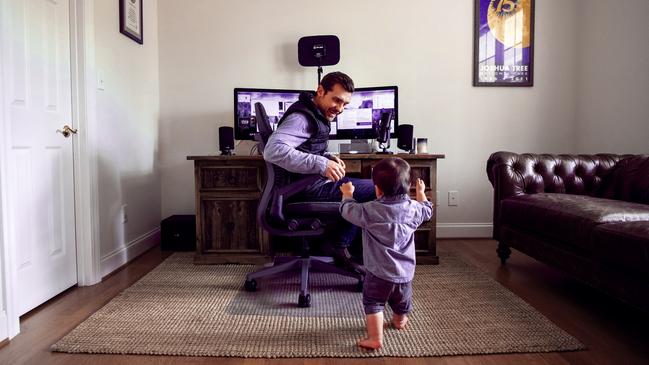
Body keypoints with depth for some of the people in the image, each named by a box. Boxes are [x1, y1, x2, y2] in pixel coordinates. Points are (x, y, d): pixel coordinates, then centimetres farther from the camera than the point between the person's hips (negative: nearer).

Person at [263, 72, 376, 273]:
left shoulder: (317, 114, 10)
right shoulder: (301, 117, -21)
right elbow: (273, 150, -36)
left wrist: (328, 158, 2)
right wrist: (321, 164, -40)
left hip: (315, 181, 10)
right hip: (310, 188, -10)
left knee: (364, 187, 22)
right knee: (377, 191, -7)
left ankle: (339, 243, 19)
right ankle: (339, 245, 10)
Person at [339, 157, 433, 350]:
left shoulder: (369, 211, -17)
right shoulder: (413, 208, -6)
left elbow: (348, 211, -1)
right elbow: (427, 211, 17)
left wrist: (347, 194, 18)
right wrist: (421, 193, 33)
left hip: (378, 271, -5)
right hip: (405, 271, 6)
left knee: (373, 303, 7)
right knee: (402, 302, 28)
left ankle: (375, 338, 3)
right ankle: (400, 320, 53)